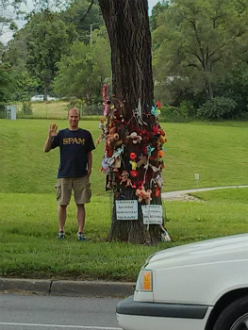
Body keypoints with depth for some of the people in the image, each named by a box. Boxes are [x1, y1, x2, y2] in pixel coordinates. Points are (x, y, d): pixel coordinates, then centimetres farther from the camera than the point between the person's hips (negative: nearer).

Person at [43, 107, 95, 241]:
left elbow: (89, 153, 11)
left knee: (81, 204, 2)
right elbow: (46, 150, 0)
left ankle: (80, 232, 7)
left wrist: (89, 169, 2)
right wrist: (50, 137, -16)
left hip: (81, 175, 0)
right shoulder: (61, 134, 3)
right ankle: (61, 231, 15)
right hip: (64, 174, 0)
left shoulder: (85, 134, 5)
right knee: (62, 204, 4)